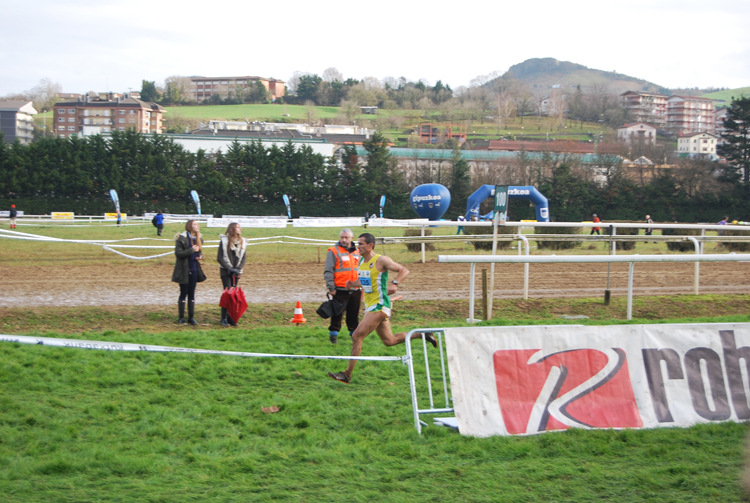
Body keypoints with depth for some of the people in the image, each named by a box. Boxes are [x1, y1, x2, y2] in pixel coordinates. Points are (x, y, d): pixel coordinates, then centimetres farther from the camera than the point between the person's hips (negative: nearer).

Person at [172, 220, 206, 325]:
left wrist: (200, 256, 0)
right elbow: (178, 253, -18)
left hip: (194, 270, 6)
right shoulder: (182, 238, -13)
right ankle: (181, 318, 10)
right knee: (183, 294, 1)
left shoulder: (198, 238, 8)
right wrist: (191, 250, -23)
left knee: (192, 294, 10)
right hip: (184, 270, -6)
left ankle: (191, 317, 17)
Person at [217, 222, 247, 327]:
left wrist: (238, 268, -6)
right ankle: (224, 318, -6)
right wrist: (229, 268, -14)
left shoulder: (242, 242, 9)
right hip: (225, 271, -5)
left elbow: (244, 258, 10)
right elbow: (219, 258, -6)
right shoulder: (224, 241, -5)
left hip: (236, 271, 5)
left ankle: (231, 318, 8)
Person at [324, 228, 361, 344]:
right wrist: (331, 287, -11)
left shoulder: (357, 252, 15)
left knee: (354, 313, 10)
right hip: (340, 290, -5)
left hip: (355, 290, 5)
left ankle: (354, 332, 23)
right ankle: (333, 333, 9)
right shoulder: (334, 251, -3)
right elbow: (328, 271, -5)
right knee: (338, 313, -3)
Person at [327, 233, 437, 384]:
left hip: (379, 305, -9)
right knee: (389, 341, 16)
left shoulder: (381, 260, -13)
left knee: (357, 336, -13)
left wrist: (394, 283, -29)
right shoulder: (361, 261, 11)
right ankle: (422, 335, 30)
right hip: (370, 305, 9)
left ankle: (347, 375, -9)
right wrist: (353, 284, 4)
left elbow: (404, 270, -13)